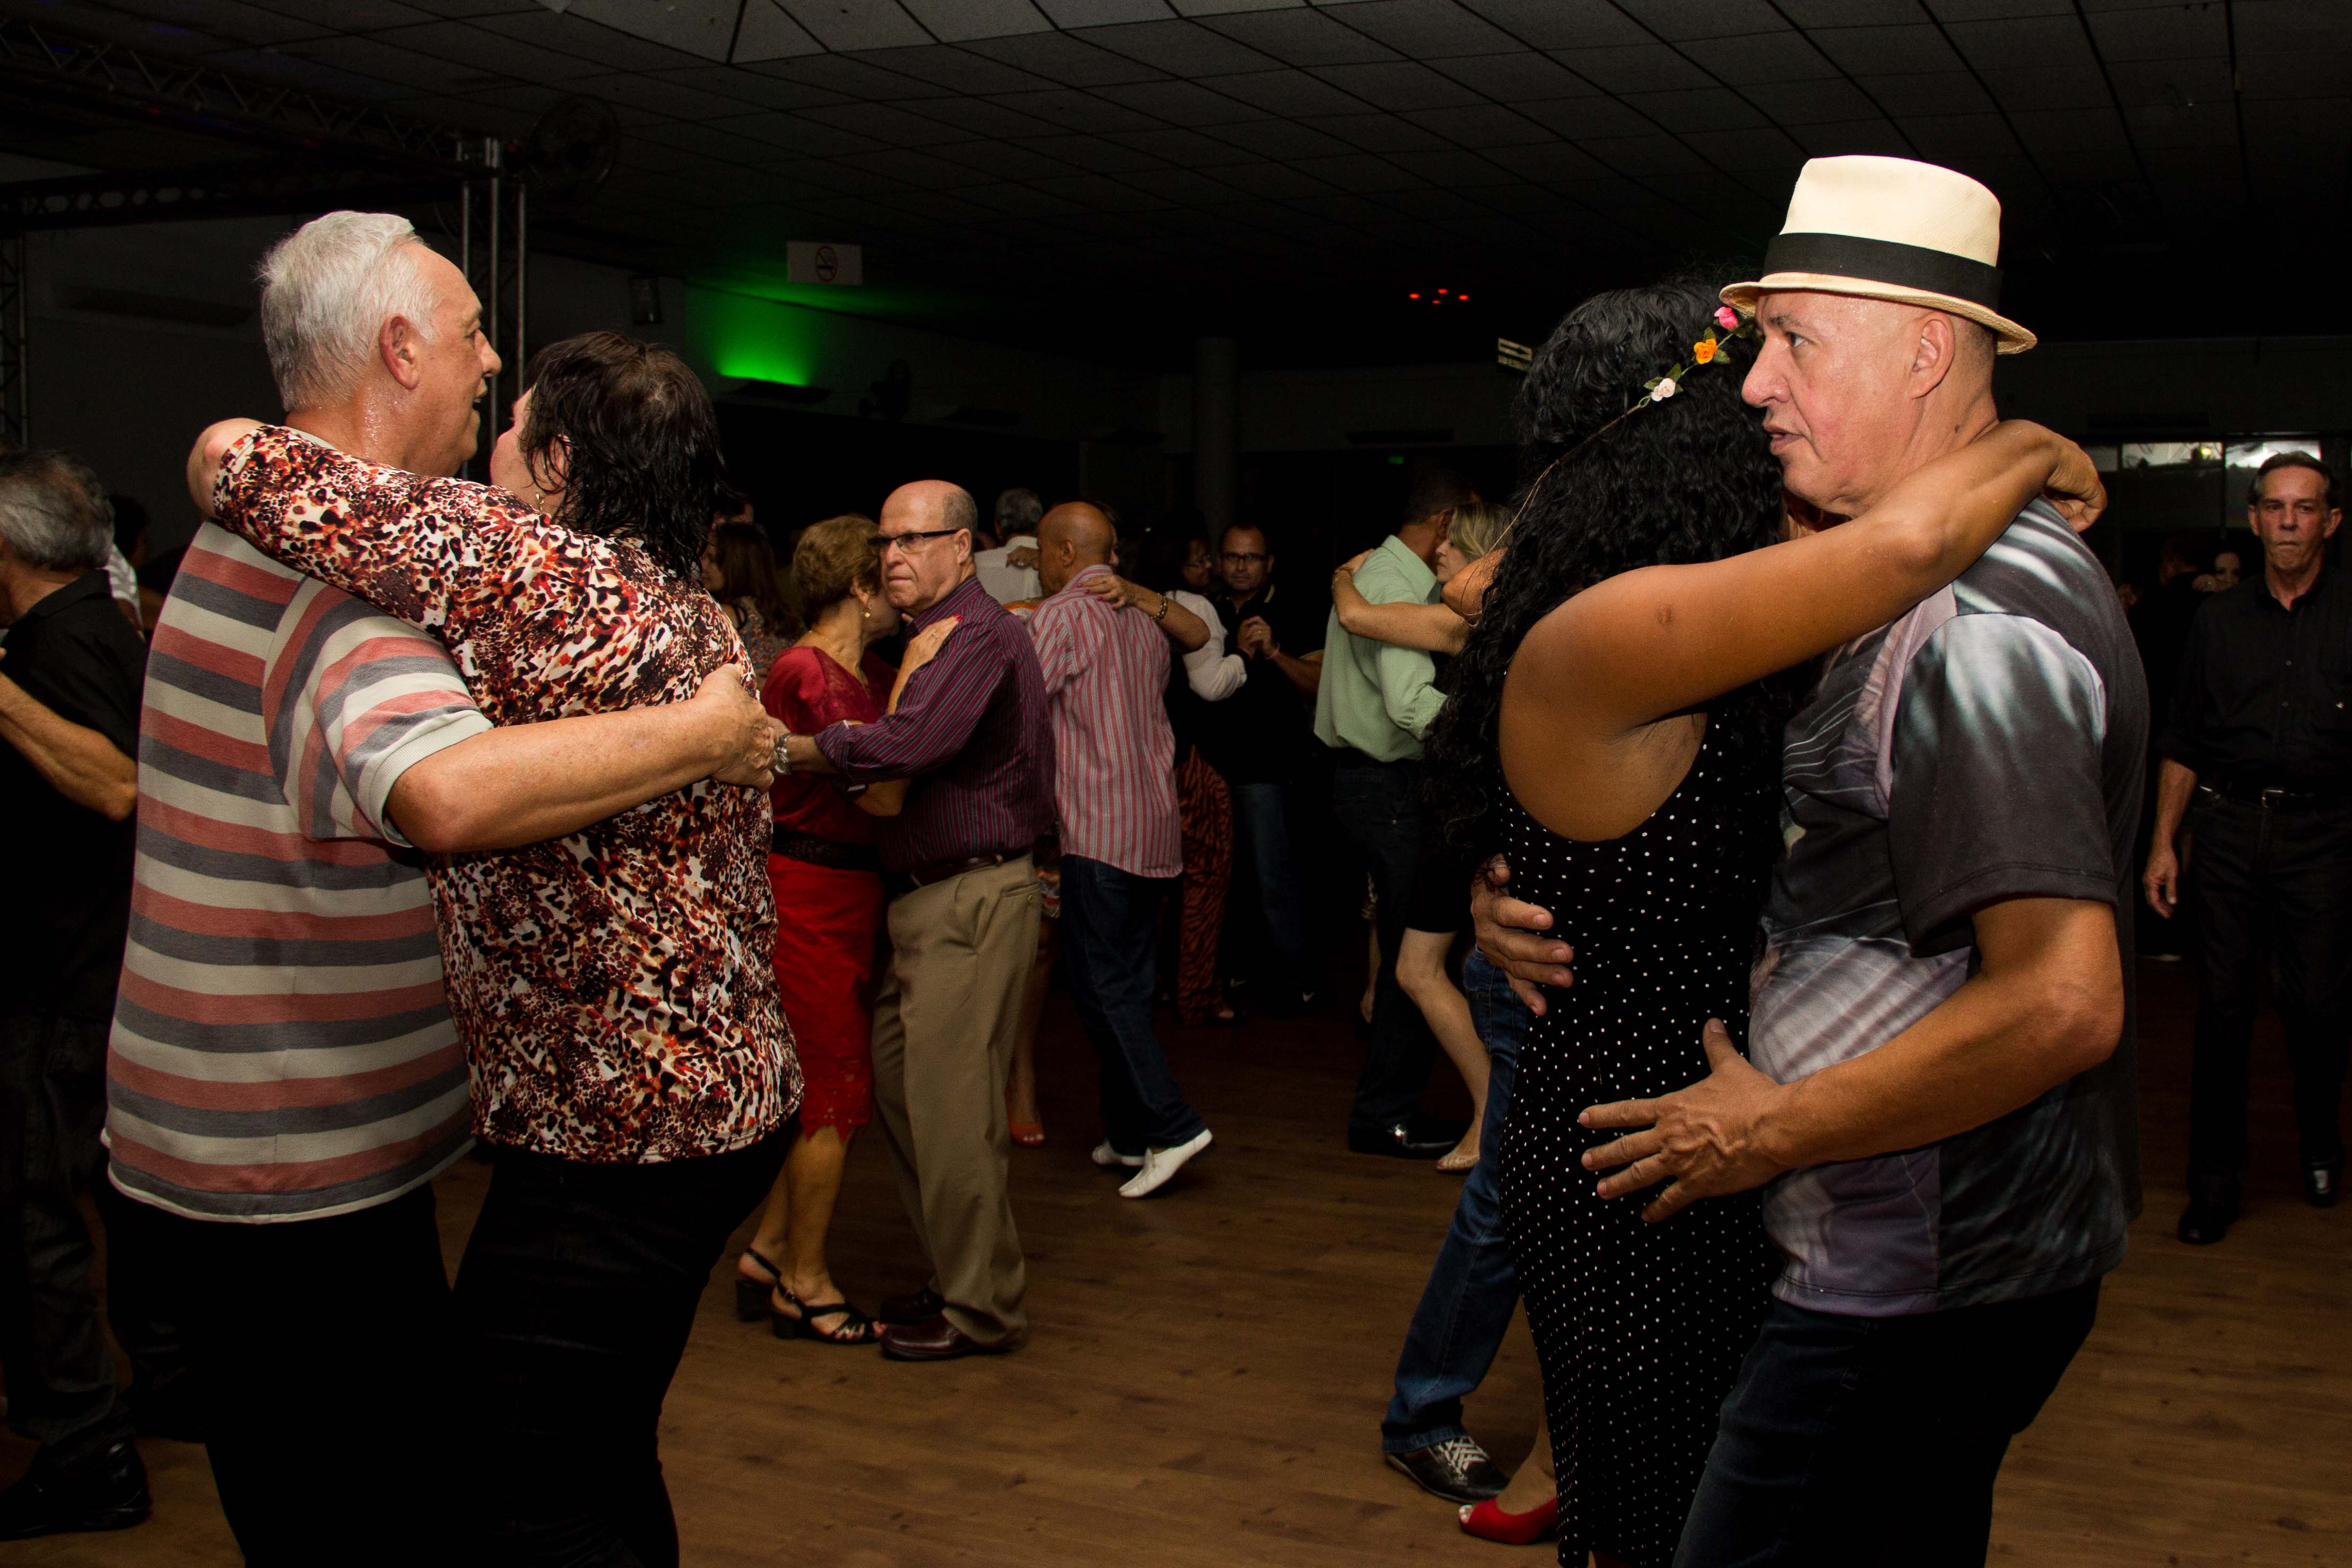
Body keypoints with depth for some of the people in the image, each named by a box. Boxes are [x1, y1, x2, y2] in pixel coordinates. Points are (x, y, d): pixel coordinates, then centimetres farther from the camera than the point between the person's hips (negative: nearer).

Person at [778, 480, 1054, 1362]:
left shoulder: (978, 635, -14)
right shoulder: (930, 635, 20)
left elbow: (910, 744, -29)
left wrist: (790, 751, -23)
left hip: (972, 899, -10)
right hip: (929, 899, 10)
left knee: (951, 1108, -5)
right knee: (898, 1086, 14)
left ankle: (981, 1312, 7)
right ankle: (957, 1279, 26)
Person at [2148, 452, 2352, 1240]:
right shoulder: (2219, 620, 10)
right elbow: (2182, 742, 12)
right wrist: (2164, 842, 6)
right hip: (2229, 826, 1)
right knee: (2222, 1005, 1)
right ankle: (2214, 1180, 10)